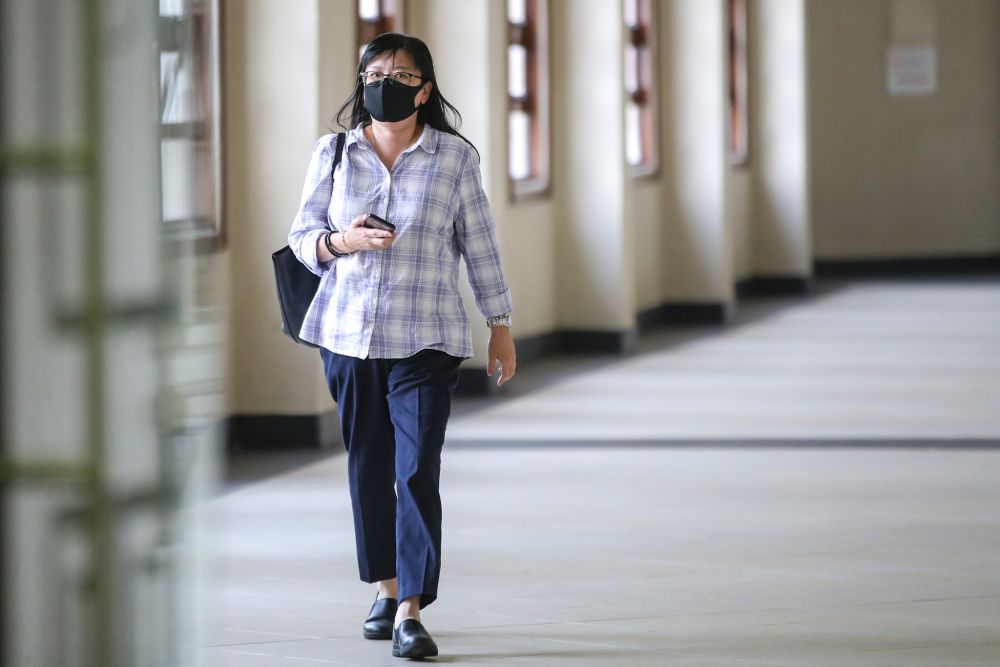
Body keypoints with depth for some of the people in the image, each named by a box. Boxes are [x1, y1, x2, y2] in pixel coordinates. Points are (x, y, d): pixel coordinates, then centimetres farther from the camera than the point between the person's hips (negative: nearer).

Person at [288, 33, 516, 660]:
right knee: (368, 468, 10)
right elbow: (303, 233, 9)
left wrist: (501, 327, 7)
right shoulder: (333, 153, 6)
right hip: (349, 331, 3)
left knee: (418, 471, -11)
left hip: (425, 339, -3)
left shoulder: (455, 157, 1)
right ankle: (386, 589, 26)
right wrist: (341, 242, -14)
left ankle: (411, 610, -12)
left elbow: (481, 243, 6)